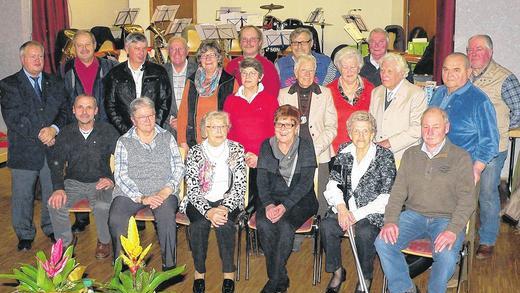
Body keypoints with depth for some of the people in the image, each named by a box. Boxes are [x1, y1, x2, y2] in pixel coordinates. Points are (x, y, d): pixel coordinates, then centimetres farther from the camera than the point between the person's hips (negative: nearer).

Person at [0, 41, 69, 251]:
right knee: (22, 196, 7)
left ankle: (51, 229, 30)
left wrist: (54, 129, -16)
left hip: (52, 149, 3)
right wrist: (39, 135, -17)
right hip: (24, 152, -3)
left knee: (53, 192, 12)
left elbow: (64, 110, 4)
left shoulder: (55, 83, 11)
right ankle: (25, 235, 23)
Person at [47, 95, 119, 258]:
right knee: (55, 204, -25)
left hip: (100, 183, -2)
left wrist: (113, 180, -18)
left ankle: (104, 241, -2)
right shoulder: (66, 133, 5)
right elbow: (56, 163, 1)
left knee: (102, 206, -33)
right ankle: (65, 241, 2)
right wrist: (58, 188, -14)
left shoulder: (107, 131, -2)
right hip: (73, 182, 3)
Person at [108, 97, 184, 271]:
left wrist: (166, 191, -11)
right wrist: (141, 198, -14)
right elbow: (120, 176, 0)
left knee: (167, 216, -32)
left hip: (163, 192, 0)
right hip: (131, 193, 0)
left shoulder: (167, 137, 14)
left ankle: (169, 266, -20)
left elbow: (178, 168, 7)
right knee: (116, 219, -28)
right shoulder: (124, 142, 9)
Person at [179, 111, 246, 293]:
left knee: (224, 223, -30)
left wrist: (225, 208, -19)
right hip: (200, 202, 0)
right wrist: (208, 211, -22)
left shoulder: (236, 150, 2)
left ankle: (229, 273, -16)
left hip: (227, 201, 0)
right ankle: (199, 272, -13)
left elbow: (240, 186, -2)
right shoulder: (195, 152, 0)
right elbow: (192, 189, -6)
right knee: (199, 223, -30)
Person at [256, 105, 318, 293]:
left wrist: (285, 206, -22)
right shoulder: (266, 146, 8)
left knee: (285, 225, -31)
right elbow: (261, 180, 2)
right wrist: (268, 204, -16)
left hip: (300, 199, -2)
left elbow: (306, 182, -10)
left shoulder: (305, 146, -2)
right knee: (264, 224, -27)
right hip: (271, 198, 3)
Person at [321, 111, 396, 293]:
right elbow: (333, 183, 5)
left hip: (371, 212, -3)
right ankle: (337, 272, -1)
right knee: (326, 226, -25)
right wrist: (341, 208, -13)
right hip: (344, 209, 3)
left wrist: (357, 214, -15)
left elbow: (386, 197, -8)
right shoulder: (344, 152, 10)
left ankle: (365, 278, -4)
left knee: (364, 232, -33)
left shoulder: (384, 155, -3)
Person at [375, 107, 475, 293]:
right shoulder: (410, 155, 11)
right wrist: (390, 220, -9)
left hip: (446, 218, -3)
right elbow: (398, 191, 7)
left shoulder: (460, 157, 0)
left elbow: (466, 200, -7)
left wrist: (453, 230, -22)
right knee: (382, 242, -20)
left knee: (447, 255, -31)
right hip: (414, 215, 3)